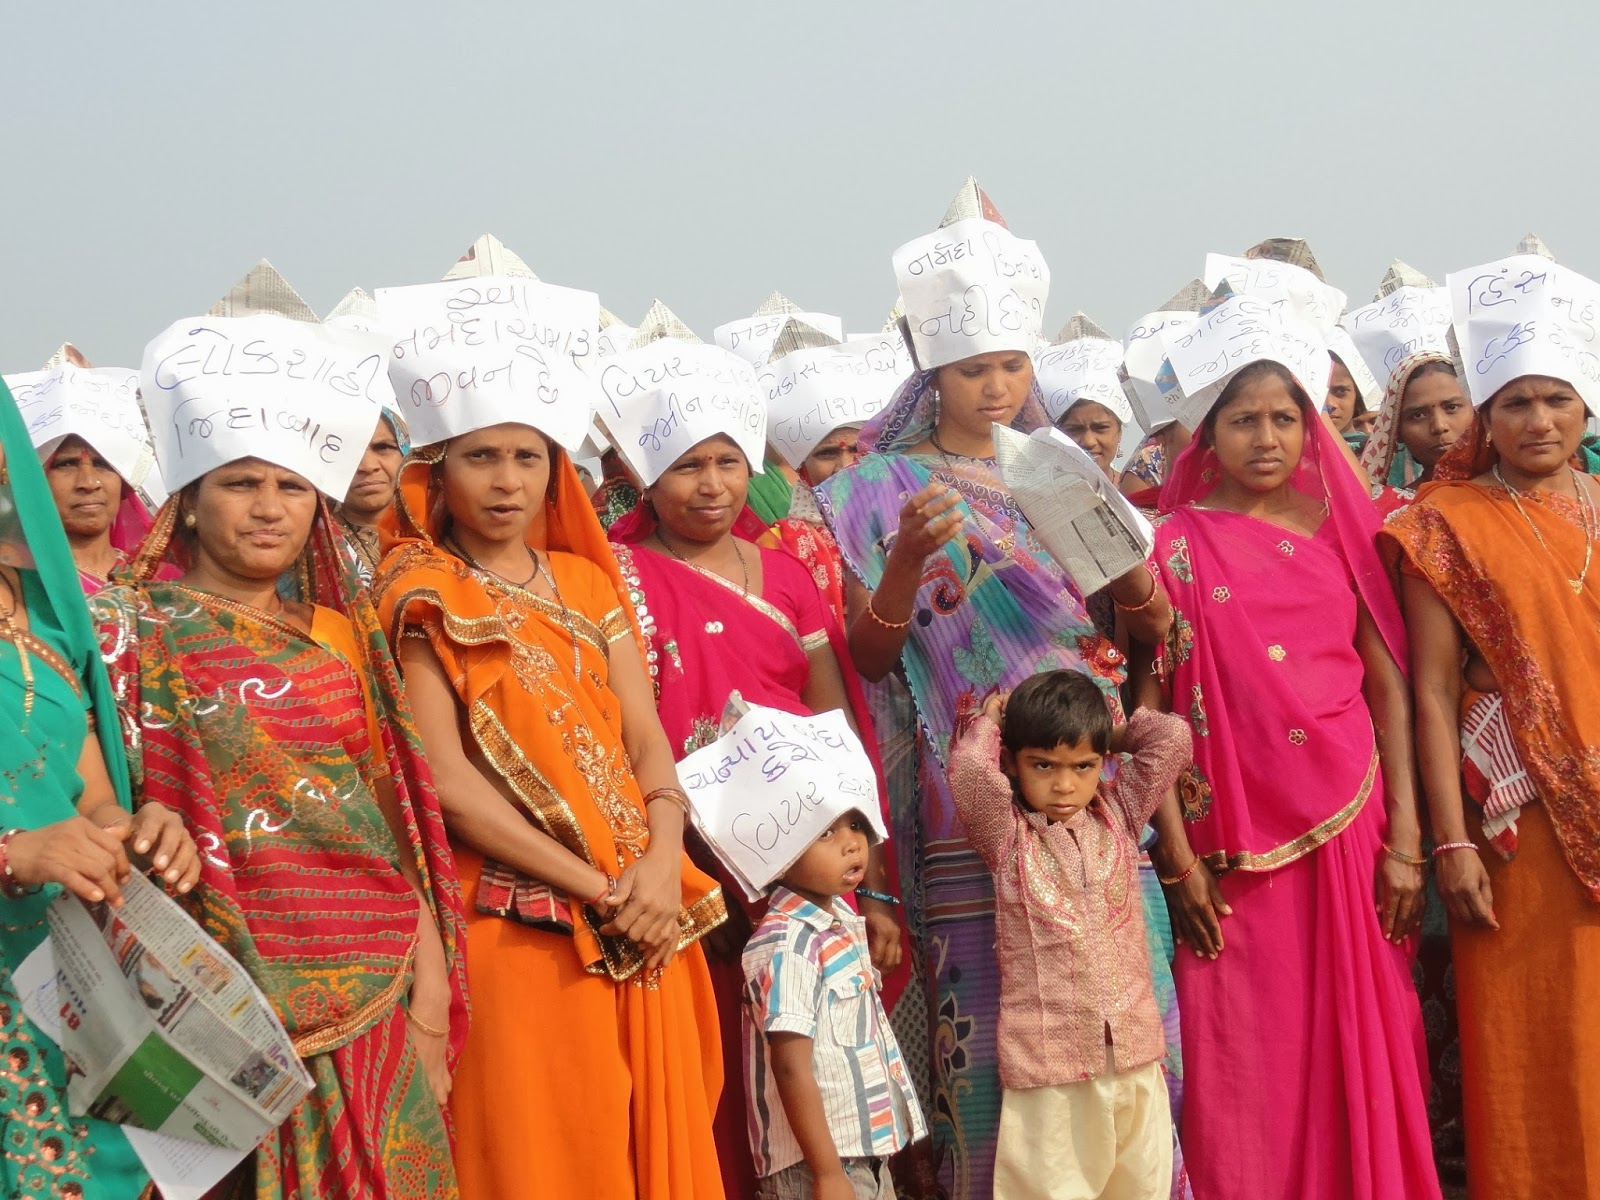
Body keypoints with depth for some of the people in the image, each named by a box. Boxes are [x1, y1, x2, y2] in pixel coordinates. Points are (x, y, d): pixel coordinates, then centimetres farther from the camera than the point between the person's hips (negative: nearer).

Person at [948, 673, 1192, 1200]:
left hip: (1134, 1053, 4)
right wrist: (989, 722, 1)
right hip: (1049, 1062, -4)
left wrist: (1111, 737, 14)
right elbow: (969, 772, -17)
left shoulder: (1118, 814, 9)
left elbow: (1172, 738, 5)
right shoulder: (1007, 835, -1)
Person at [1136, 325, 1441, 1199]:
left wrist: (1405, 837, -1)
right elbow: (1147, 704, -2)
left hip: (1349, 830, 2)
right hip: (1236, 843, -2)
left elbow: (1388, 682, 6)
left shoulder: (1341, 527, 8)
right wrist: (1176, 856, -9)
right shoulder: (1172, 545, 1)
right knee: (1247, 1071, 1)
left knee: (1362, 1056, 6)